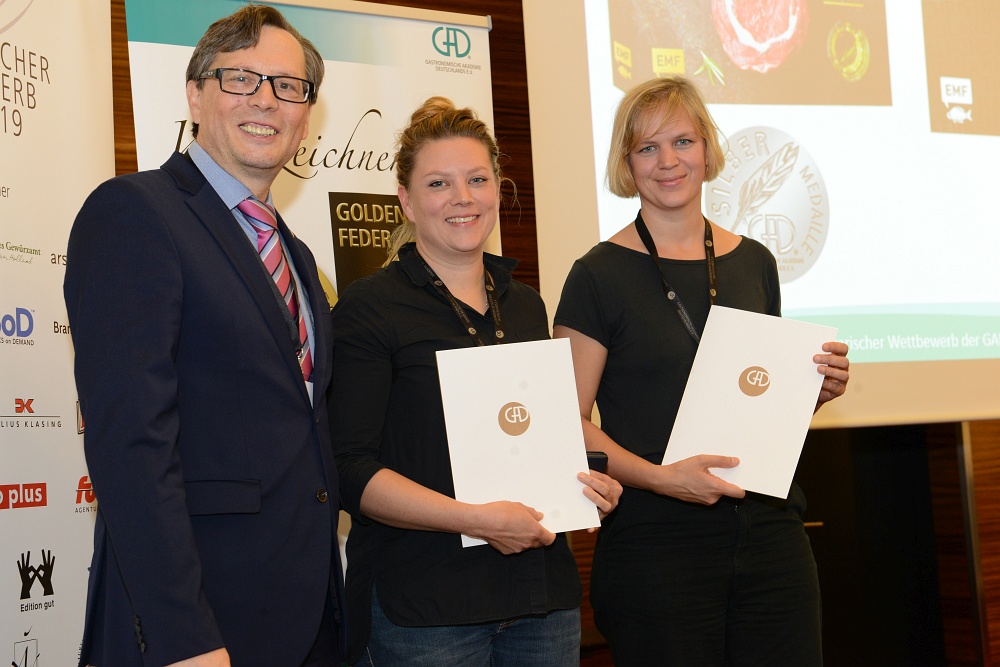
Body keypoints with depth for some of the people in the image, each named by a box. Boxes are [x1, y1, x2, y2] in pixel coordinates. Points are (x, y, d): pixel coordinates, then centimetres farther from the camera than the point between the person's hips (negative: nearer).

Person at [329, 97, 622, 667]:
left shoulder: (526, 305, 13)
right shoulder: (368, 308, -6)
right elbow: (350, 470, -13)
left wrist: (585, 481, 4)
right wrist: (477, 518, -20)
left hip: (543, 594, 6)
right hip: (423, 607, -5)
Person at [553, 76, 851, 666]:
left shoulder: (754, 263, 11)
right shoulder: (600, 275, -5)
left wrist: (818, 389, 1)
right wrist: (658, 476, -21)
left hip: (771, 535, 5)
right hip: (655, 545, -4)